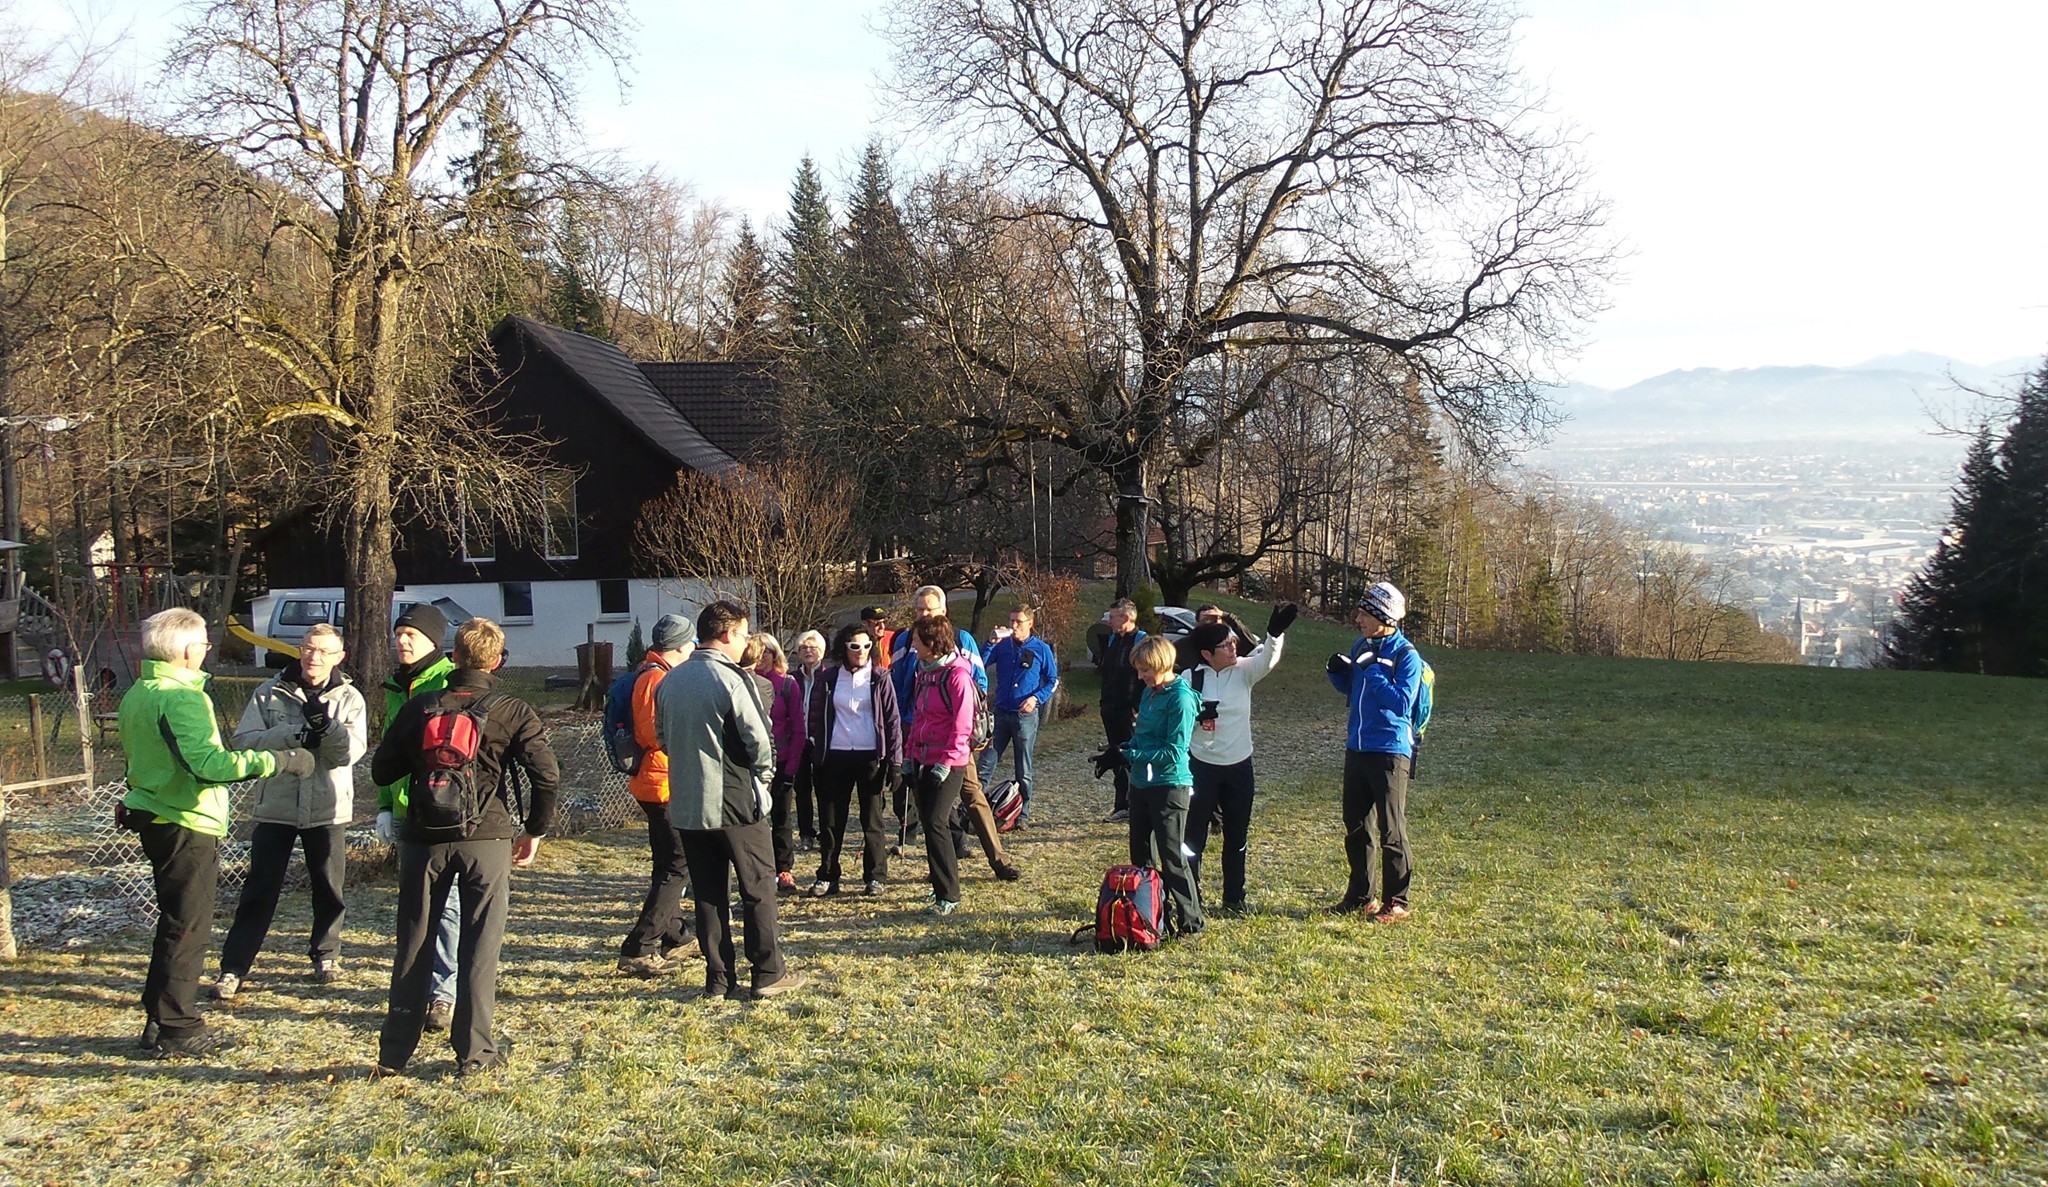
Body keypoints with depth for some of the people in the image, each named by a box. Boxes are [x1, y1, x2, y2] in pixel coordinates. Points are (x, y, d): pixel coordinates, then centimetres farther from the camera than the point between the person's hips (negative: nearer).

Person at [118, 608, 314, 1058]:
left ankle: (160, 1021, 26)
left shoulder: (138, 695, 11)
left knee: (176, 924, 18)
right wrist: (278, 760, -26)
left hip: (156, 819, 10)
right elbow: (208, 762, -30)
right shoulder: (182, 697, -19)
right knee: (187, 928, -1)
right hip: (187, 824, -10)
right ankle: (176, 1030, 6)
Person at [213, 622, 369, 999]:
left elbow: (352, 751, -11)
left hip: (328, 809, 1)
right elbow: (243, 740, -9)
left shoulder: (349, 699, 1)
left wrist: (325, 724, -27)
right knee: (259, 890, 1)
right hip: (275, 807, -1)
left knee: (329, 889, 12)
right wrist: (293, 735, -21)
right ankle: (233, 967, 7)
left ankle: (326, 956, 30)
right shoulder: (269, 693, 2)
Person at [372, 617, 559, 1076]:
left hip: (423, 838, 2)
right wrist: (534, 831, 2)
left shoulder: (418, 707, 5)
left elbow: (381, 771, 10)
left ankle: (395, 1052, 17)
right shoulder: (513, 712, -2)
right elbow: (547, 775, -10)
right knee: (480, 945, 5)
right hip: (488, 839, -2)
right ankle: (474, 1051, 9)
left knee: (413, 944, 11)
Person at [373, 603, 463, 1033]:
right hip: (406, 811, 8)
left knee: (444, 903, -3)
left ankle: (444, 992, 3)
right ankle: (422, 987, 23)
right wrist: (384, 806, 17)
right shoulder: (396, 687, 16)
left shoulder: (450, 683, -9)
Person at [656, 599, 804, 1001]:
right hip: (737, 802, -6)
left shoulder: (669, 682, 6)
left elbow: (664, 738, 14)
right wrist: (763, 778, 2)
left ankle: (718, 979, 15)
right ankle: (769, 973, 12)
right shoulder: (732, 680, -15)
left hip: (687, 805, 6)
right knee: (758, 887, 7)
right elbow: (760, 741, -15)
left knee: (708, 893, 11)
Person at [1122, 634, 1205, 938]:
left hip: (1169, 785, -9)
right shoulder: (1150, 692, 9)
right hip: (1141, 782, 9)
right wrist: (1121, 750, 2)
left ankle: (1191, 922, 8)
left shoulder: (1180, 698, -17)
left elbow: (1174, 751, -21)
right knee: (1141, 854, 14)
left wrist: (1131, 755, -21)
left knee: (1172, 856, -3)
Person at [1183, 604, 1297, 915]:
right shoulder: (1190, 678, -7)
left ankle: (1234, 897, 27)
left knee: (1237, 837, 12)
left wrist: (1275, 633, -41)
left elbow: (1267, 659, -22)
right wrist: (1197, 714, -25)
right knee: (1194, 835, 4)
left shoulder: (1244, 670, -3)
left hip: (1239, 767, 3)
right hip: (1201, 766, -2)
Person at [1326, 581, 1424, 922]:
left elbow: (1402, 701, -20)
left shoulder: (1405, 654, -11)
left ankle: (1396, 902, 7)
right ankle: (1360, 896, 25)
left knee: (1391, 830, -2)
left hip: (1389, 750, -8)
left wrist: (1373, 671, -23)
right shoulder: (1361, 647, 10)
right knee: (1356, 826, 13)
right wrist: (1338, 672, 1)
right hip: (1357, 747, 8)